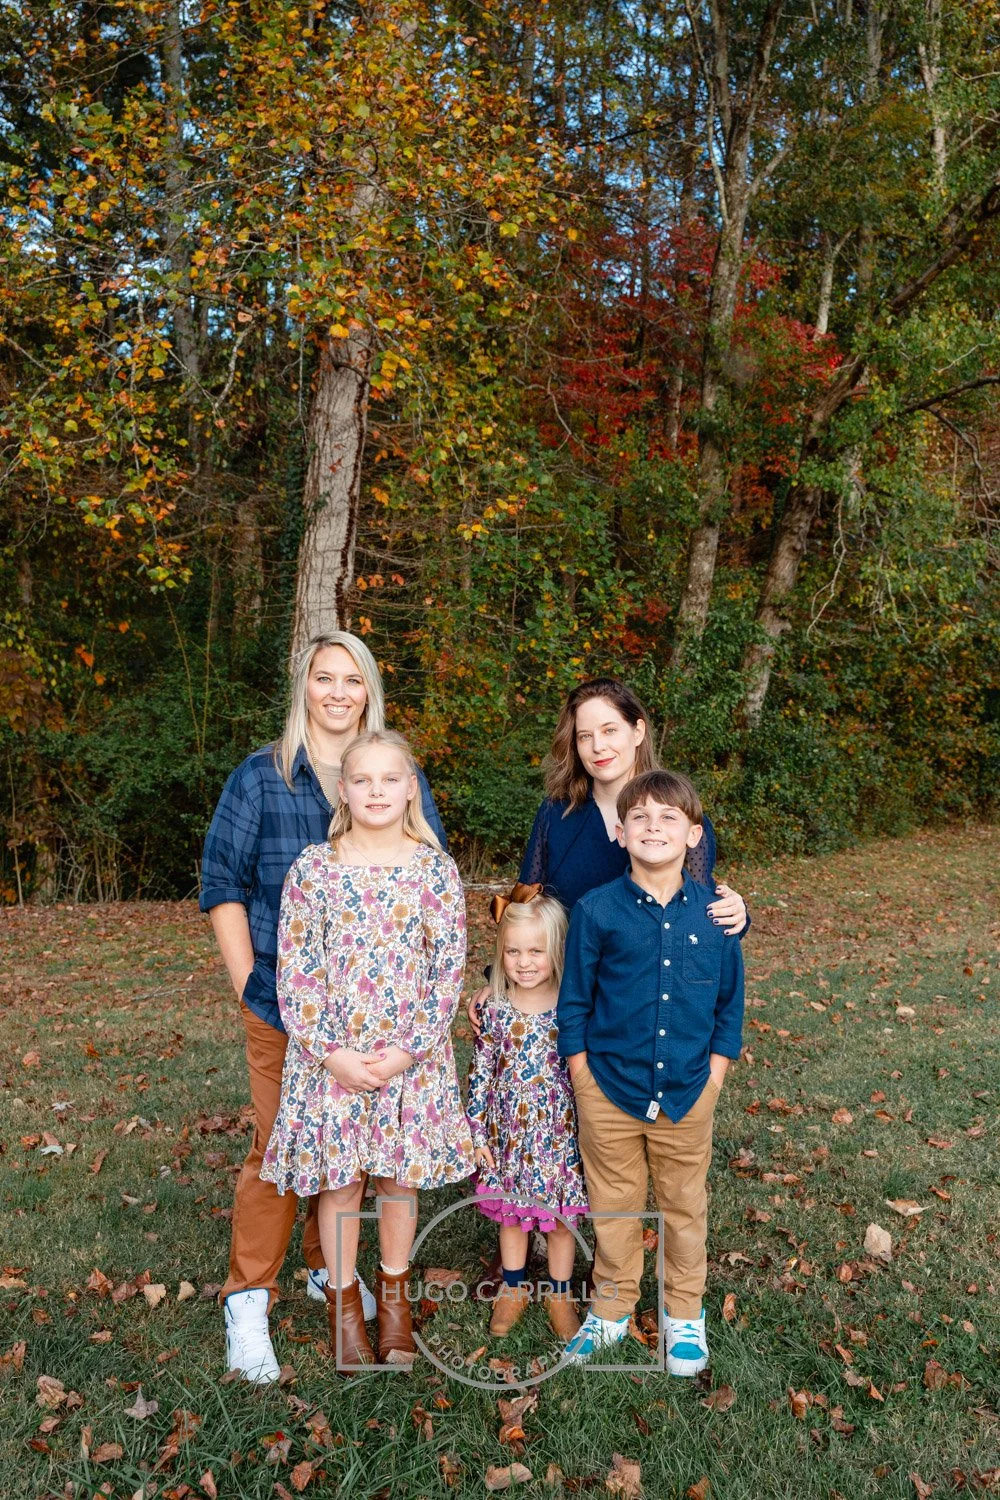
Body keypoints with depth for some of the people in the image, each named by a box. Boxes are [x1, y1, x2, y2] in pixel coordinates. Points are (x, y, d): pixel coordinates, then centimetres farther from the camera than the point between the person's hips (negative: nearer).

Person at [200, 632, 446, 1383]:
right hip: (286, 1004, -2)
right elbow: (223, 884, -2)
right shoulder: (261, 777, -2)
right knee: (280, 1145, 2)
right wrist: (247, 981, -8)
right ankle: (249, 1300, 19)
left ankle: (329, 1267, 36)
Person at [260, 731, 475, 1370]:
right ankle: (344, 1299, 31)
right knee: (340, 1178, 10)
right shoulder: (314, 867, -4)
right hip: (330, 1054, 0)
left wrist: (409, 1050, -11)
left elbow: (450, 968, -4)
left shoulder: (435, 867, -4)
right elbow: (293, 968, -5)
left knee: (402, 1175, 13)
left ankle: (394, 1292, 35)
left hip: (412, 1053, 0)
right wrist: (330, 1052, -12)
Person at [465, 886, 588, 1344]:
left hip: (558, 1133, -1)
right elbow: (480, 1073, -2)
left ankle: (559, 1293, 36)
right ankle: (513, 1287, 40)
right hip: (507, 1131, 2)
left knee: (560, 1217, 13)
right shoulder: (494, 1009, -9)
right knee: (509, 1212, 18)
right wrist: (477, 1131, -1)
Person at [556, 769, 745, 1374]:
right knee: (614, 1208, 16)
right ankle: (612, 1309, 37)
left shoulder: (715, 911, -6)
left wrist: (714, 1075, 2)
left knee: (686, 1208, 18)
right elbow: (573, 1001, -2)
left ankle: (685, 1314, 40)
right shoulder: (596, 910, -10)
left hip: (688, 1094, 1)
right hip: (610, 1091, -1)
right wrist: (583, 1079, -3)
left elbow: (730, 1001, 4)